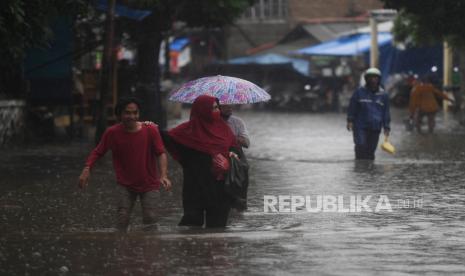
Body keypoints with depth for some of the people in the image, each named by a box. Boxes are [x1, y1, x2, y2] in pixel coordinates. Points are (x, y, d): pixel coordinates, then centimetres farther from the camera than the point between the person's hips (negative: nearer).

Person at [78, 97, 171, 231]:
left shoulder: (150, 130, -15)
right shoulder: (112, 133, -12)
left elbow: (160, 153, -11)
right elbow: (98, 152, -4)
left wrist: (164, 176, -25)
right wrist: (87, 169, -20)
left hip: (149, 185, -1)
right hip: (125, 185, 1)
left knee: (150, 218, -6)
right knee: (122, 217, -8)